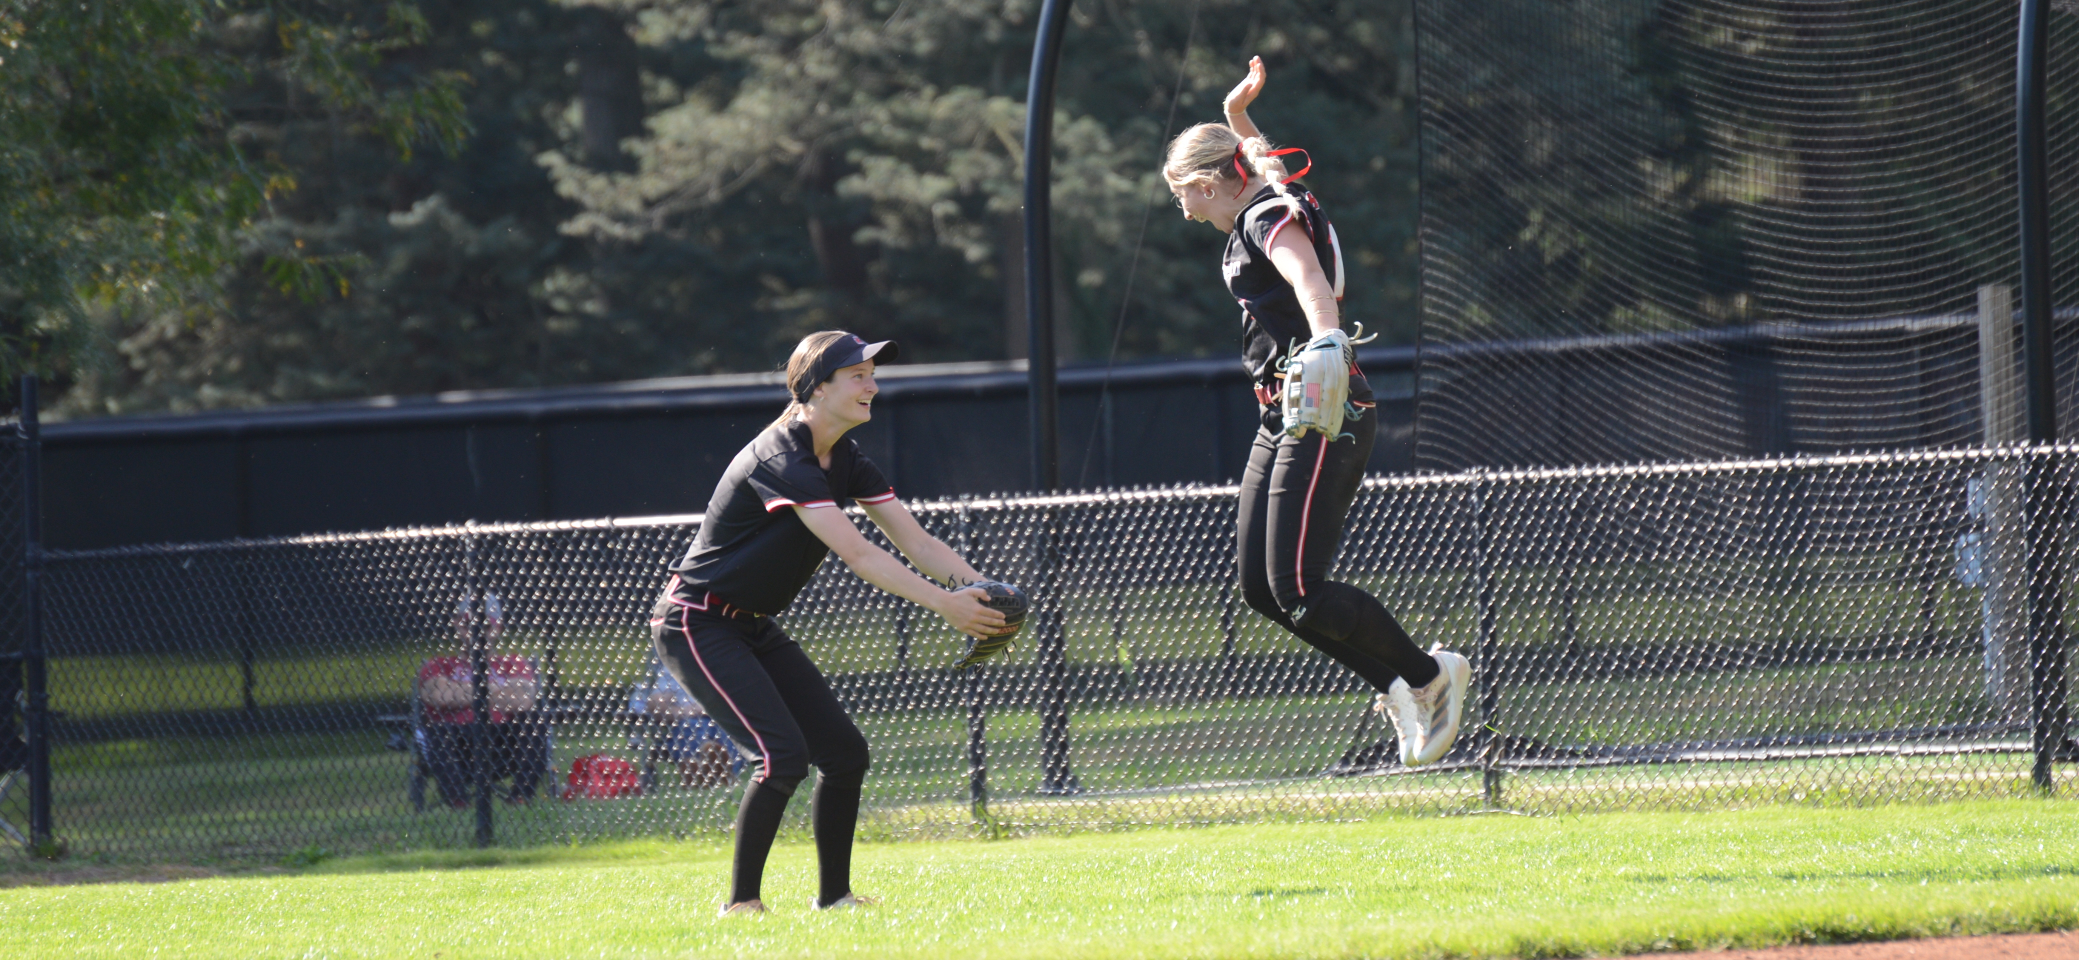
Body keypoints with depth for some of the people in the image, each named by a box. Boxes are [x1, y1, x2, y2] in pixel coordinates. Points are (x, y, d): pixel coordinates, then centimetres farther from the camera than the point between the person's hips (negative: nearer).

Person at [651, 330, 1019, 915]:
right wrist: (943, 604, -38)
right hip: (696, 625, -10)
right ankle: (740, 904, -10)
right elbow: (855, 554, -33)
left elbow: (916, 542, -1)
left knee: (845, 752, 4)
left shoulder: (844, 462, 5)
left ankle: (832, 897, 15)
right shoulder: (781, 458, -25)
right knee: (784, 756, -21)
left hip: (754, 627, 10)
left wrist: (984, 593, -18)